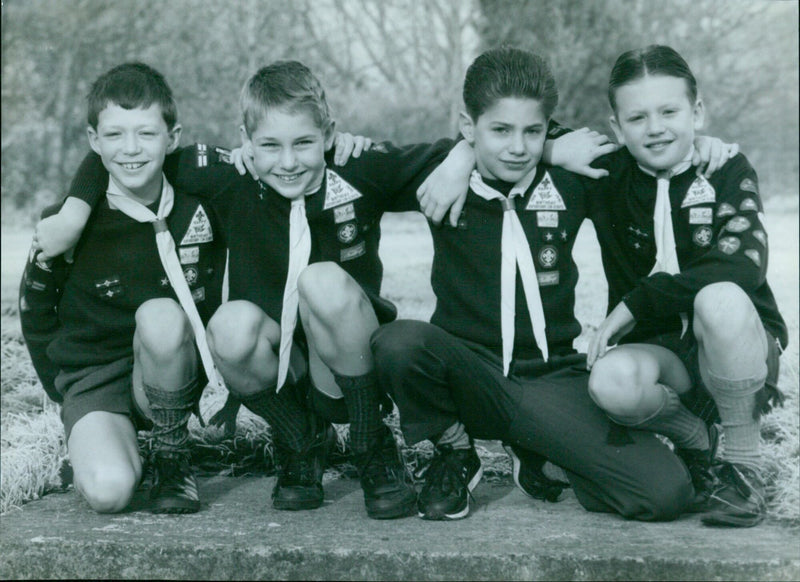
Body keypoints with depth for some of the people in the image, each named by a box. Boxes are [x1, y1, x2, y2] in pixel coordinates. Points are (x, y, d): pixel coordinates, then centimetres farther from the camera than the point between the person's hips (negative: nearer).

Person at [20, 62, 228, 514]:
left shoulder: (199, 205, -6)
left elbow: (224, 294, 12)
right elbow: (36, 310, 6)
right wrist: (68, 393, 7)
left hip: (174, 374, 1)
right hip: (93, 373, -1)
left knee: (161, 316, -34)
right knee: (108, 492, -29)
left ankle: (173, 456, -11)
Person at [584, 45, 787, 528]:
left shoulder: (727, 170, -7)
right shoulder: (609, 177, 0)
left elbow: (744, 265, -24)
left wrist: (634, 303, -25)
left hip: (739, 354, -2)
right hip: (662, 353, 2)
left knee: (719, 298, -36)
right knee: (611, 381, -33)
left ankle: (744, 464, -16)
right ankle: (696, 441, 1)